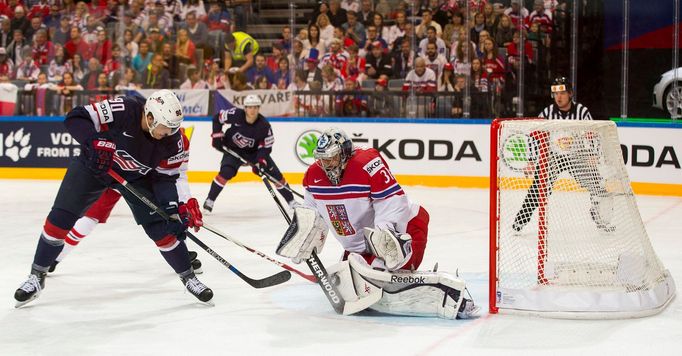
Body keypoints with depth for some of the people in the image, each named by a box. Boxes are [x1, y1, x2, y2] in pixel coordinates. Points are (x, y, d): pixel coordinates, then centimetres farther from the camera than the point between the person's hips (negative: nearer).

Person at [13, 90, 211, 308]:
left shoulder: (172, 139, -21)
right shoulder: (122, 110, -34)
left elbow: (168, 176, -11)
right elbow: (75, 118, -32)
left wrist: (178, 208, -23)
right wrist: (95, 142, -47)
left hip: (137, 176, 2)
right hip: (93, 165, -2)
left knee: (163, 227, -6)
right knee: (60, 218, -8)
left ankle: (188, 277, 13)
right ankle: (37, 276, 9)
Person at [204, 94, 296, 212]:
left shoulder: (264, 125, -23)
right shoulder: (236, 114, -25)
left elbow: (266, 147, -17)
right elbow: (217, 118, -9)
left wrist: (261, 162, -31)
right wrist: (217, 136, -14)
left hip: (254, 151, 1)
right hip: (233, 149, -1)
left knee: (275, 174, -3)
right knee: (226, 172, -24)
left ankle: (291, 201, 11)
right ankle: (209, 201, -10)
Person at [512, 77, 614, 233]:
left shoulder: (582, 111, -12)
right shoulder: (547, 113, -12)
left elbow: (591, 135, -6)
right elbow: (536, 137, -6)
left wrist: (592, 156, -18)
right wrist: (532, 161, -9)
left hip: (577, 155, 1)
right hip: (552, 156, -1)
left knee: (596, 182, -6)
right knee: (539, 185, -15)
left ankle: (597, 217, 14)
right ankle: (521, 218, -7)